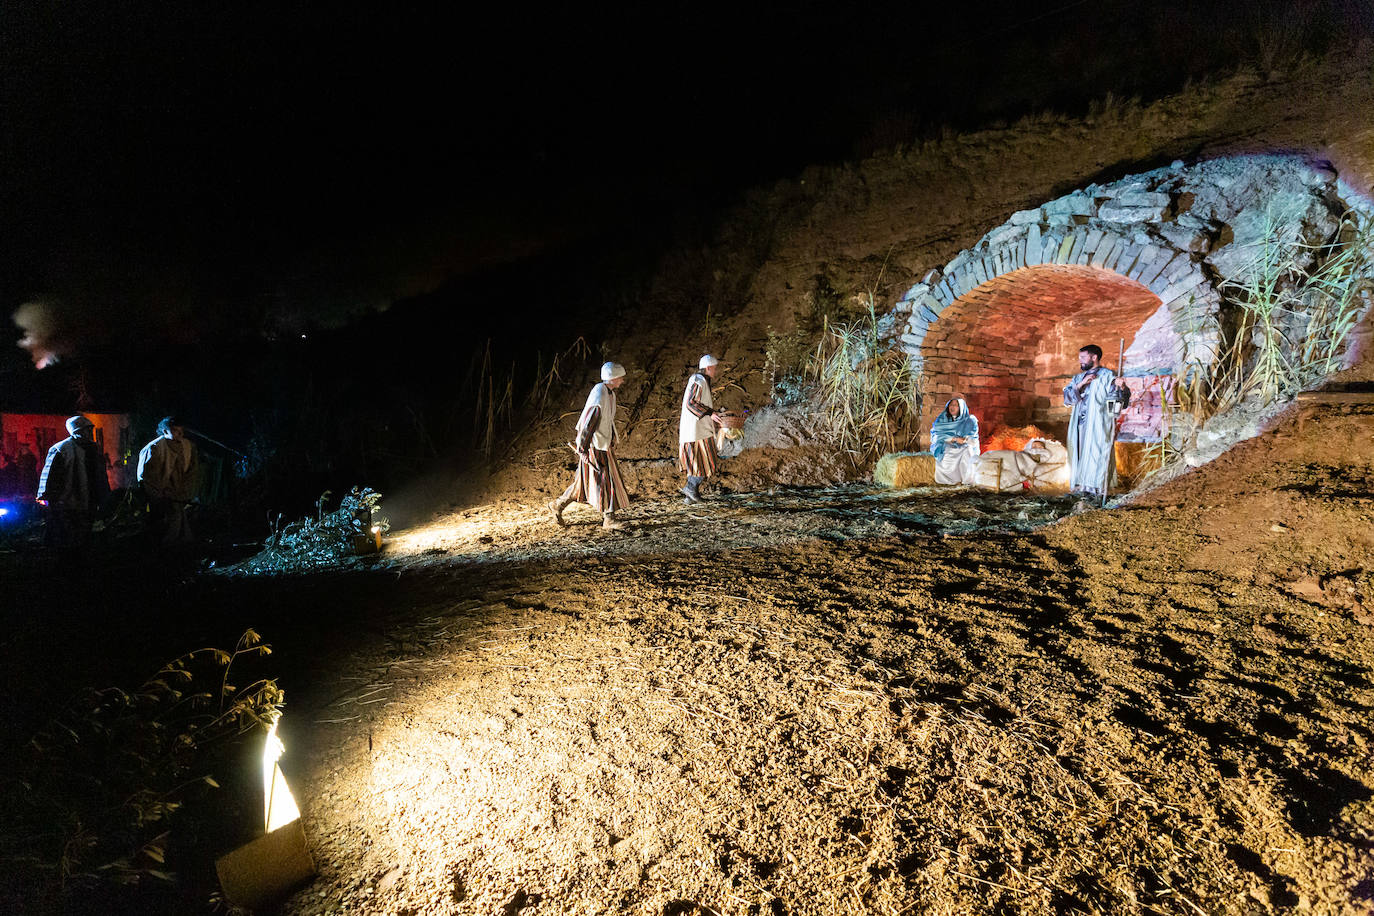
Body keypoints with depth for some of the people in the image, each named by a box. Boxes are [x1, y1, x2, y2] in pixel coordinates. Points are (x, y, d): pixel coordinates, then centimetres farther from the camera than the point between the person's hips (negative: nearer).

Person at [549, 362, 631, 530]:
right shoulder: (599, 394, -20)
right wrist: (583, 448, -21)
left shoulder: (610, 393, 11)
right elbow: (589, 422, -21)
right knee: (604, 479, -4)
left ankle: (558, 505, 25)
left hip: (604, 444, 10)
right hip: (594, 446, -10)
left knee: (584, 480, 14)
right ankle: (609, 518, 4)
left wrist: (611, 443, 24)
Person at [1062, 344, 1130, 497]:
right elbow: (1067, 398, 6)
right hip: (1079, 425, 6)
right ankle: (1081, 486, 11)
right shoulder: (1079, 377, 18)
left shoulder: (1107, 376, -1)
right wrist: (1081, 384, -8)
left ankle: (1095, 488, -4)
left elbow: (1119, 401, -10)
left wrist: (1122, 388, -31)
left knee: (1095, 454, -7)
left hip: (1098, 426, -6)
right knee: (1080, 454, 6)